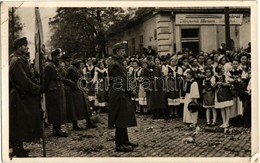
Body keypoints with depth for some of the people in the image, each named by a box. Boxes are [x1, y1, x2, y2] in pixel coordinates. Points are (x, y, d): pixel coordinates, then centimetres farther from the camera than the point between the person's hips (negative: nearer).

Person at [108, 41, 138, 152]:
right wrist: (130, 91, -7)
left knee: (123, 121, 17)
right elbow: (122, 81, -19)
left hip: (123, 95, 10)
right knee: (120, 121, -3)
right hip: (119, 96, -10)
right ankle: (120, 145, 5)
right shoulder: (114, 64, -18)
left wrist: (129, 91, 5)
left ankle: (125, 141, 27)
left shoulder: (118, 63, 15)